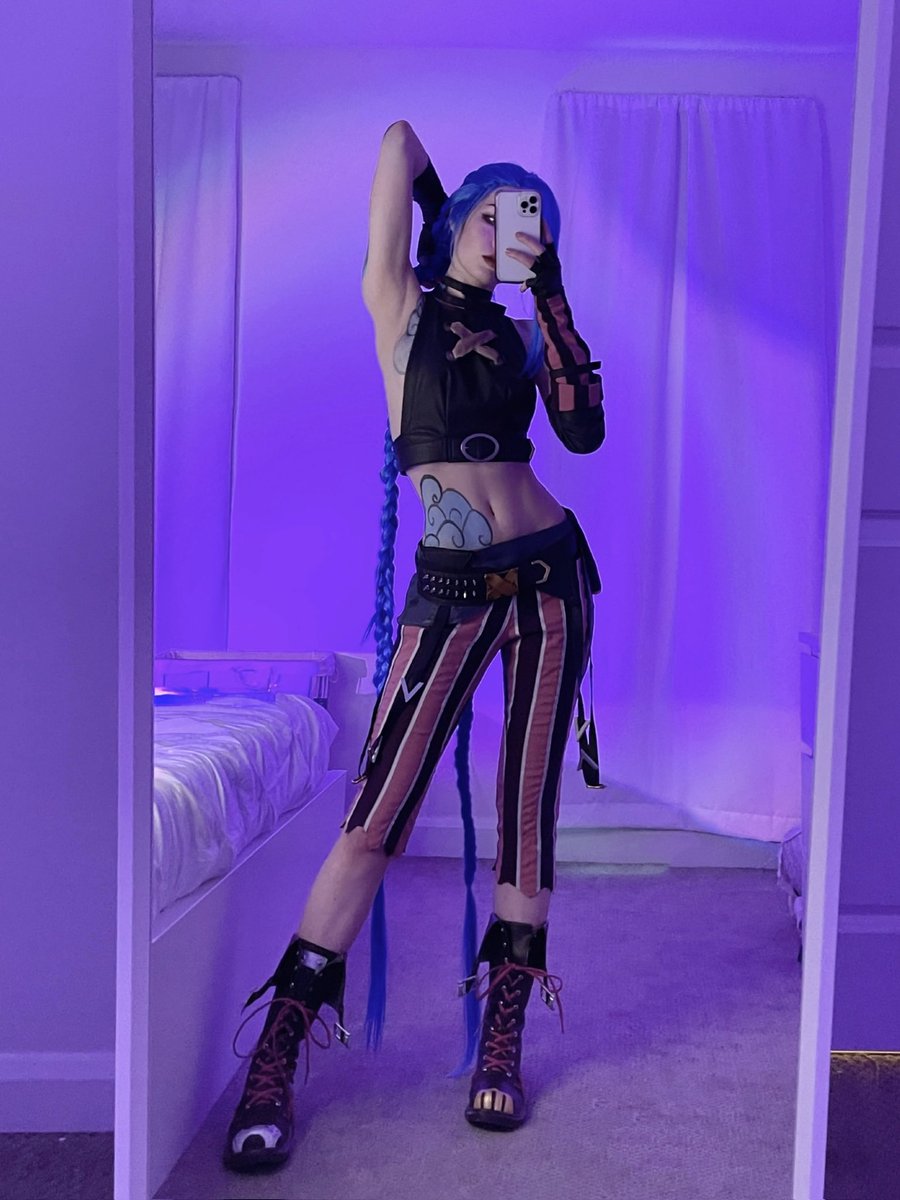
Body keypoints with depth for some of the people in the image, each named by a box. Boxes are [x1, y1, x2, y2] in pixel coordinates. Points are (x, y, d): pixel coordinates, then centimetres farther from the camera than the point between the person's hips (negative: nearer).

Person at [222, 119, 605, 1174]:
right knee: (374, 818, -7)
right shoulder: (400, 307, 6)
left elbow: (585, 431, -1)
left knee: (527, 812, 5)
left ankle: (502, 1039, 20)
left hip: (549, 572, 4)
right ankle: (274, 1059, 6)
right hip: (450, 588, -3)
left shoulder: (526, 336, 16)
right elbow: (399, 138, 5)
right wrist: (444, 202, 23)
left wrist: (555, 302, 2)